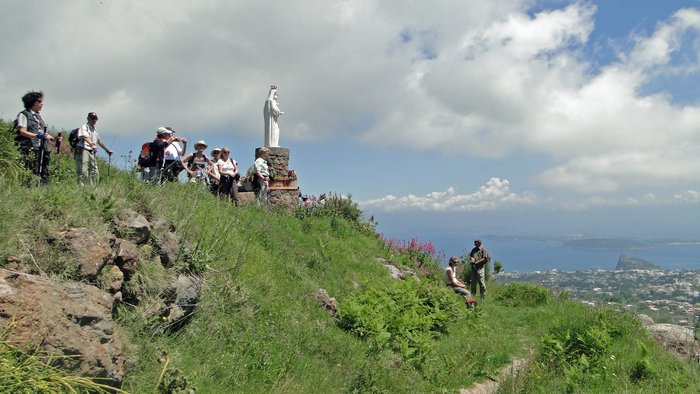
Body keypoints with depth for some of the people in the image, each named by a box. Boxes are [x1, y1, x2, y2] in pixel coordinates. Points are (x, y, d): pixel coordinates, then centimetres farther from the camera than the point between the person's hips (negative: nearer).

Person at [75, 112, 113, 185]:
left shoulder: (95, 129, 21)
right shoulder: (84, 127, -4)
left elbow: (99, 140, 33)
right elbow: (86, 137, -25)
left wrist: (107, 149, 37)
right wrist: (92, 144, -43)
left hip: (92, 153, 8)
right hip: (83, 151, -8)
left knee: (95, 172, 5)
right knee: (83, 172, -12)